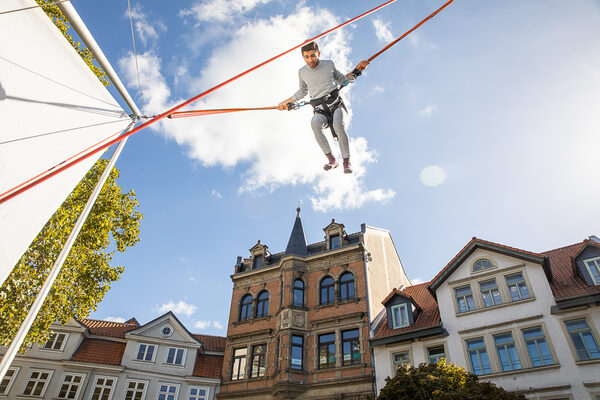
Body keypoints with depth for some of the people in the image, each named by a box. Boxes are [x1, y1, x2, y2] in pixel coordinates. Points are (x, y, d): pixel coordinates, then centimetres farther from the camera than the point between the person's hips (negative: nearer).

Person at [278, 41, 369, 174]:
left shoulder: (329, 64, 9)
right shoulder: (302, 72, 11)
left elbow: (341, 80, 25)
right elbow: (303, 91, 29)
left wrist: (357, 70, 15)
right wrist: (286, 102, 28)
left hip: (337, 105, 0)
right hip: (321, 111, 1)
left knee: (338, 125, -35)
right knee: (315, 122, -36)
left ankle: (347, 161, -21)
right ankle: (331, 159, -30)